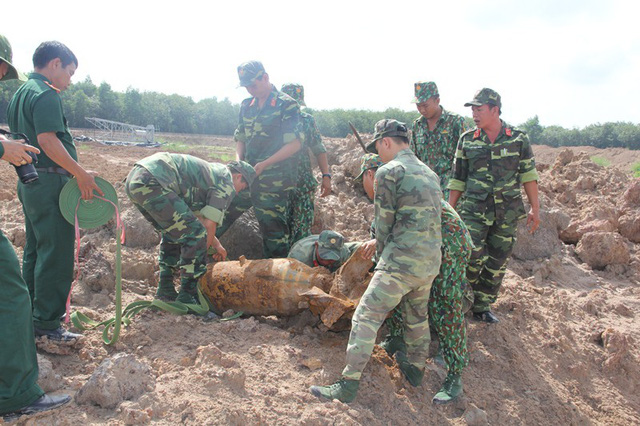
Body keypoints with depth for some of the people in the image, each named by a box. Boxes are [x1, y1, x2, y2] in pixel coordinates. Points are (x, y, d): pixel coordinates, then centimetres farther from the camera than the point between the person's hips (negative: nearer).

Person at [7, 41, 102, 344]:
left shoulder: (20, 94, 19)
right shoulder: (46, 94, -12)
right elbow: (48, 140, -23)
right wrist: (81, 173, -22)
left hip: (29, 181, 11)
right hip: (49, 182, -10)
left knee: (35, 251, 17)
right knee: (55, 254, -4)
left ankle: (31, 317, 28)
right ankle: (47, 325, 3)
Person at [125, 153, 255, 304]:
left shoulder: (211, 171, 32)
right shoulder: (227, 184, 5)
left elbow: (199, 217, 36)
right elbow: (209, 224, 0)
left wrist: (216, 244, 38)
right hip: (152, 182, -11)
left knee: (173, 233, 24)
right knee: (195, 235, -5)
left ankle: (165, 292, 27)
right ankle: (187, 297, 0)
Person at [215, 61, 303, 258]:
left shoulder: (287, 105, -8)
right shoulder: (246, 106, 13)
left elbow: (294, 144, -15)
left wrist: (263, 165, -18)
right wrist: (239, 162, -1)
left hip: (273, 182, -6)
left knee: (273, 230, 1)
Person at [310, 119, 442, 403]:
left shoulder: (389, 172, -7)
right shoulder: (430, 173, 17)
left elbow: (384, 223, -6)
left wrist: (381, 259, 10)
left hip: (401, 262, -8)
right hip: (431, 262, 8)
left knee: (366, 316, -3)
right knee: (418, 316, 25)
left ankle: (349, 384, -2)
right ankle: (416, 369, 38)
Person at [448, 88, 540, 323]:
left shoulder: (519, 139, 1)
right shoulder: (467, 140, 2)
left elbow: (528, 175, 5)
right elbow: (458, 179, 6)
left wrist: (535, 209, 2)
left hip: (507, 212, 1)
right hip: (474, 209, -1)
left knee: (497, 263, 8)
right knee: (472, 258, -12)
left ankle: (482, 306, 23)